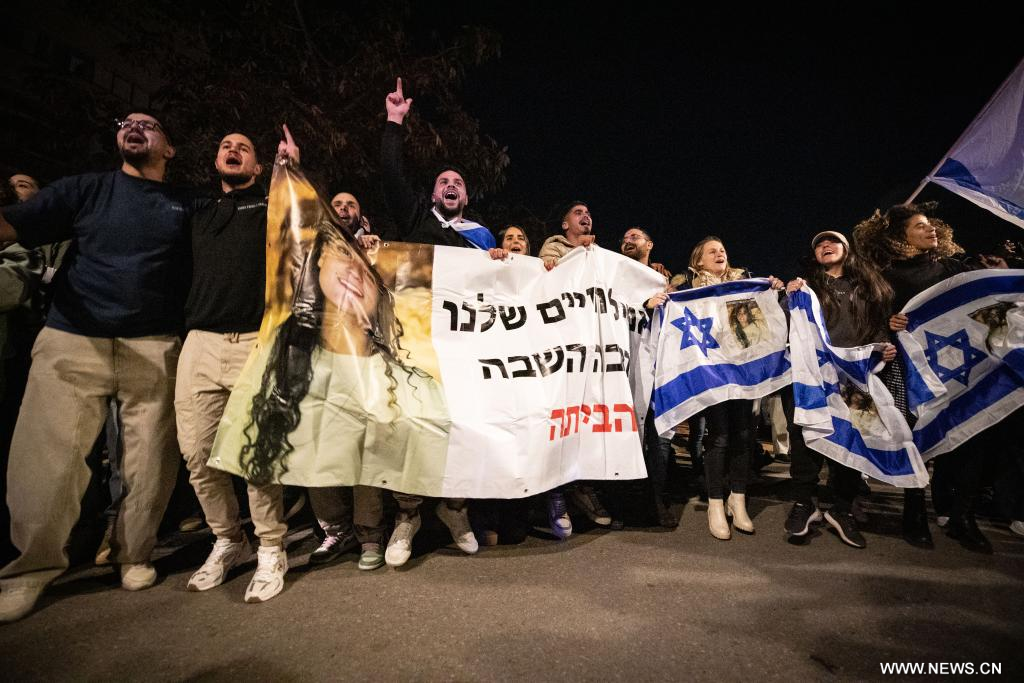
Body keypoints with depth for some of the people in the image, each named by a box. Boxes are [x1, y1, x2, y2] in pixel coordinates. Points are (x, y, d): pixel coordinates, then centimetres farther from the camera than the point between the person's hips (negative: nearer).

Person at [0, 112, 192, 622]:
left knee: (150, 461, 2)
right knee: (45, 457, -2)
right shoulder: (87, 189, 12)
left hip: (154, 348, 0)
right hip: (72, 341, 0)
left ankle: (135, 555, 21)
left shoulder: (187, 205, 14)